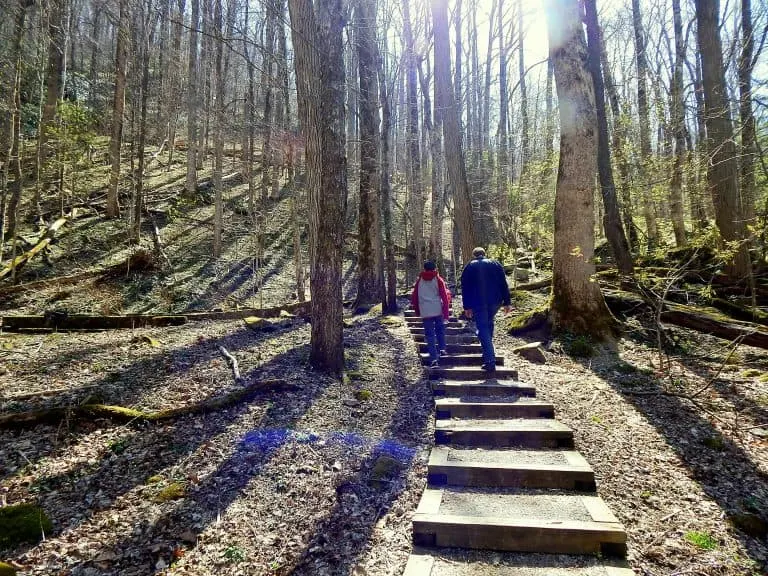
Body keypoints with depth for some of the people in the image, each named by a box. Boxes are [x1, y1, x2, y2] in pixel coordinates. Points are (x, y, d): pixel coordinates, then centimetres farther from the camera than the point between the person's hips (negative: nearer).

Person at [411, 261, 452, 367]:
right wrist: (446, 311, 1)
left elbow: (414, 297, 12)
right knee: (440, 330, 22)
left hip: (425, 312, 1)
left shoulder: (419, 281, 9)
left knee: (429, 334, 2)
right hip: (438, 310, 0)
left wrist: (417, 311, 23)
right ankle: (442, 348, 15)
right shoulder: (438, 280, 4)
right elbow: (445, 296, -2)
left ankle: (434, 359, -4)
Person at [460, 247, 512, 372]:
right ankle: (488, 353, 24)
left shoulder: (469, 268, 7)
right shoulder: (496, 264, 12)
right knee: (489, 324, 24)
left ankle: (490, 361, -14)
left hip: (478, 303, -3)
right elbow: (504, 285, 7)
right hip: (495, 301, 3)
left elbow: (465, 289, 2)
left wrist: (467, 307, 3)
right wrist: (507, 302, 7)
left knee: (483, 330, -4)